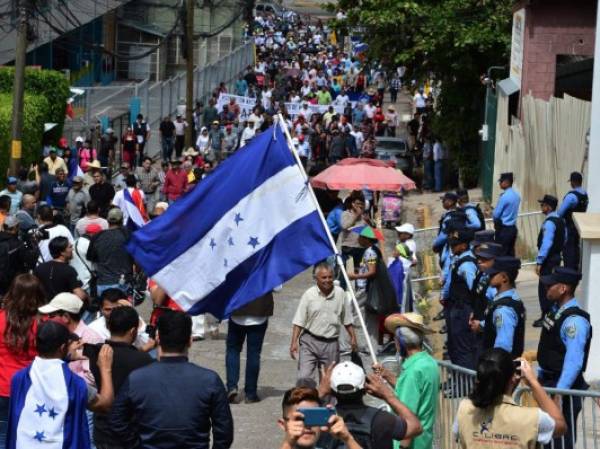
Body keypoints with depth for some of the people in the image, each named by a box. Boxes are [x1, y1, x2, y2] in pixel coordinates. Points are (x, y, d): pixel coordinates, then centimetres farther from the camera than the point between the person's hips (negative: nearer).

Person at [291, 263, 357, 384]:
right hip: (310, 342, -2)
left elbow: (347, 320, 12)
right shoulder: (309, 295, -6)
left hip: (331, 343, 2)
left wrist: (352, 337, 11)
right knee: (304, 377, -10)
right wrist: (294, 342, -11)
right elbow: (299, 322, -5)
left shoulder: (340, 294, 1)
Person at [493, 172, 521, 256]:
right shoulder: (517, 195, 7)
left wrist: (496, 222, 8)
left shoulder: (504, 197, -18)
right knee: (510, 253, 9)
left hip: (504, 229, -8)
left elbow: (496, 214, -12)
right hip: (513, 227, 8)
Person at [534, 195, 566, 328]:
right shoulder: (560, 221, 9)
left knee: (544, 288, -5)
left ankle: (545, 317, -4)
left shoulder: (549, 223, -19)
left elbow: (546, 243, -23)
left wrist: (539, 262, -21)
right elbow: (564, 239, 17)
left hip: (548, 258, -10)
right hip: (557, 256, 10)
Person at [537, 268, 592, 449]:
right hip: (548, 381, 10)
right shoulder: (556, 310, 6)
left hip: (564, 385, -9)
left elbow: (574, 362, -27)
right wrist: (541, 376, 20)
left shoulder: (574, 321, -24)